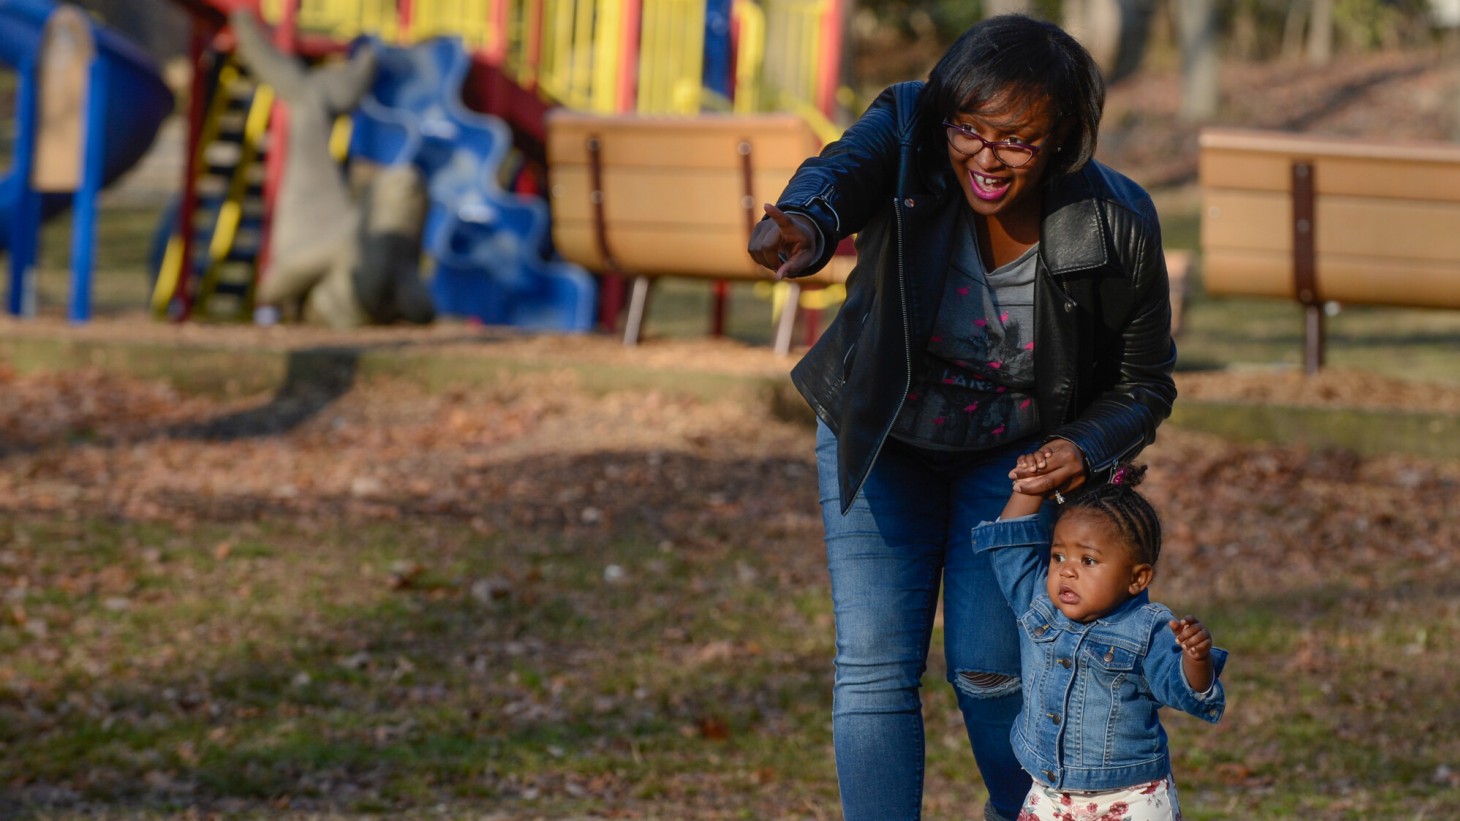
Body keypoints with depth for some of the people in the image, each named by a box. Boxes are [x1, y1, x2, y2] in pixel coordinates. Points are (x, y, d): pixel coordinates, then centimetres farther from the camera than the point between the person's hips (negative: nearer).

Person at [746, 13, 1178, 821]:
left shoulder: (1115, 225, -23)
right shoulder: (907, 133, -25)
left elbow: (1144, 384, -9)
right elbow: (842, 171, -49)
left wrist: (1088, 450, -29)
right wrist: (805, 224, -73)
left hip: (1015, 452, -1)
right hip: (884, 437, 1)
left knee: (988, 670, -2)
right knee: (874, 667, -5)